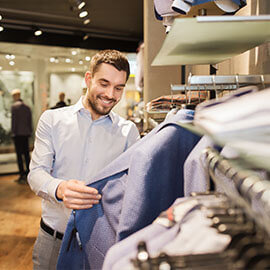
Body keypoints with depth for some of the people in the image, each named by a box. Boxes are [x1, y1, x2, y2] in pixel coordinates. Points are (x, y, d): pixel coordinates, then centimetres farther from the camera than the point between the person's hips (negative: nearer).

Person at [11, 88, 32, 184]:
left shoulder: (14, 106, -7)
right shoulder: (27, 107, 10)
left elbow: (14, 120, -11)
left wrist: (13, 132, -6)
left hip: (18, 133, -6)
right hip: (26, 133, 6)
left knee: (19, 154, -3)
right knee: (26, 153, 11)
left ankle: (22, 175, -5)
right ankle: (28, 173, 15)